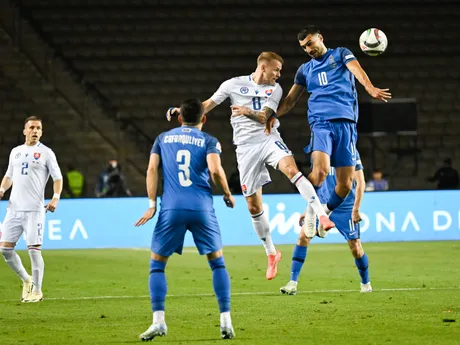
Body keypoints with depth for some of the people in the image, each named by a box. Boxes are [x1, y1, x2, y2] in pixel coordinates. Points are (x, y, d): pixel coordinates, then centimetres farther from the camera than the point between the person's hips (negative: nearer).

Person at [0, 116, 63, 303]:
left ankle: (36, 291, 2)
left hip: (34, 209, -5)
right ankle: (26, 280, 20)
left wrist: (56, 198, -16)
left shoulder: (46, 153, 2)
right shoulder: (16, 152, 16)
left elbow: (58, 177, 0)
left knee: (34, 250, -9)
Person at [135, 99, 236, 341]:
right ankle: (226, 321, 6)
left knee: (157, 264, 12)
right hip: (202, 209, 0)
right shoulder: (209, 141, 9)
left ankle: (158, 321, -1)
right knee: (217, 262, 14)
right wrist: (227, 194, 8)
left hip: (171, 209, 0)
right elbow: (215, 170, -7)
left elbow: (152, 169, 5)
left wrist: (152, 204, 4)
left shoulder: (163, 139, 16)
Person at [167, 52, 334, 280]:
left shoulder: (275, 89, 5)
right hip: (246, 146, 0)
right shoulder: (234, 84, 4)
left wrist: (248, 111, -27)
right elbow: (208, 104, 10)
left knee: (291, 168, -33)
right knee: (253, 205, 1)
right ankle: (271, 254, 15)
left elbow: (265, 117, -7)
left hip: (269, 139, 0)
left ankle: (321, 215, -36)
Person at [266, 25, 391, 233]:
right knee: (321, 169, -27)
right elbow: (290, 100, 23)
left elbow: (357, 70, -6)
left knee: (345, 184, -5)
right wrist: (274, 115, 3)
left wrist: (370, 88, -28)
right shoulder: (305, 70, 22)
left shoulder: (341, 54, 14)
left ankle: (327, 212, 20)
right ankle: (311, 209, -5)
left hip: (345, 122, -1)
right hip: (321, 122, 1)